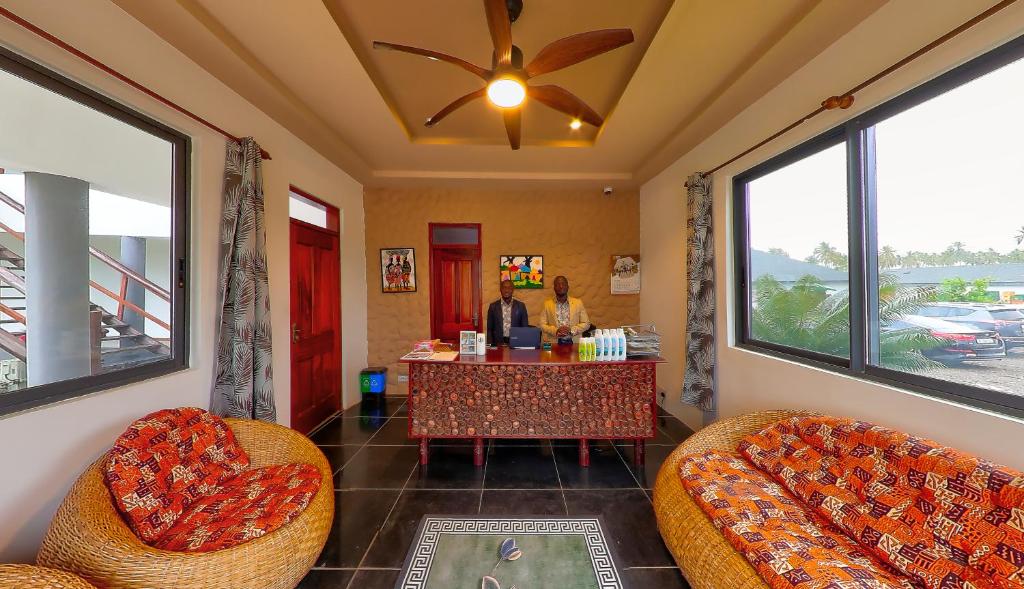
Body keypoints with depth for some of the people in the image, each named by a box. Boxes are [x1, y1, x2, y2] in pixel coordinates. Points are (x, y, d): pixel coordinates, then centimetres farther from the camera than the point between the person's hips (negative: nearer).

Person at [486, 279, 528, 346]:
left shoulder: (521, 306, 6)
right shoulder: (493, 306, 6)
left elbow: (525, 328, 8)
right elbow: (489, 329, 8)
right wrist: (491, 345, 0)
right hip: (498, 343, 0)